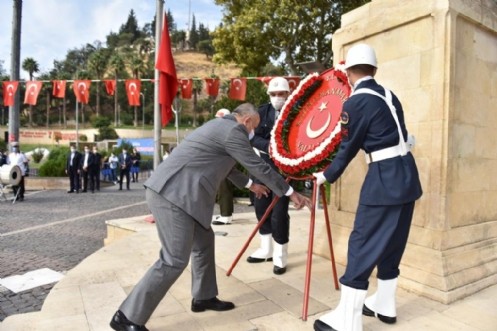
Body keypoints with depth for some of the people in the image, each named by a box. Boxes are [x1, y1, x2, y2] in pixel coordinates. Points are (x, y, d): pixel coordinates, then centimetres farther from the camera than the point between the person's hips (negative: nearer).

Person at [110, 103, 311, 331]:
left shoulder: (220, 126, 22)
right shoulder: (233, 131, -9)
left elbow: (225, 165, 35)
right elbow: (258, 166, -6)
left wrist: (249, 184, 45)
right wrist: (290, 193, 5)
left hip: (172, 190, 11)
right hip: (172, 194, -11)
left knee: (203, 240, 18)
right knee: (175, 260, -6)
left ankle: (204, 297, 32)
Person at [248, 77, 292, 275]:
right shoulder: (263, 111, 5)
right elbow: (254, 138, -2)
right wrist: (268, 145, -20)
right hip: (264, 165, 5)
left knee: (279, 213, -5)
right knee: (261, 207, 12)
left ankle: (280, 256, 13)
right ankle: (266, 250, 30)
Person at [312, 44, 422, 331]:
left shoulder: (355, 102, -11)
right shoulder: (388, 95, 12)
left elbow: (348, 147, -5)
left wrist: (326, 176, 8)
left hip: (384, 178, -9)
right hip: (406, 174, 9)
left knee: (363, 245, -3)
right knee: (391, 244, 17)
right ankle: (385, 306, 32)